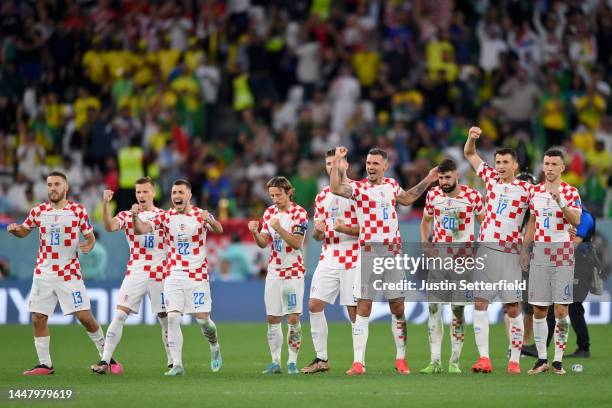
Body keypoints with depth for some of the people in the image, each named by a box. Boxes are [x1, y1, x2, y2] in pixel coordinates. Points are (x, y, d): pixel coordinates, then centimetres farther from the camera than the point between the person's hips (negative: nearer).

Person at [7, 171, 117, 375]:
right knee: (38, 318, -1)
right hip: (44, 272, 3)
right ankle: (44, 364, 10)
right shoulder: (38, 211, 4)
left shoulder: (78, 211, -3)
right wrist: (15, 229, -6)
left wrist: (88, 246, -19)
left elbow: (90, 236, 4)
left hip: (70, 273, -3)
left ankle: (106, 356, 10)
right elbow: (24, 231, 17)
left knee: (85, 317, -6)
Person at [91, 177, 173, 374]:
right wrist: (105, 204, -31)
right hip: (134, 274, -1)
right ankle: (104, 361, -13)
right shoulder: (127, 216, 4)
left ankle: (172, 363, 18)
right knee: (119, 316, -11)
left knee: (165, 320, 5)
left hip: (159, 275, 1)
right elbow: (110, 226, -17)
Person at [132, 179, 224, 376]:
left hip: (197, 275, -2)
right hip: (173, 276, 2)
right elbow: (142, 230, -9)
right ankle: (177, 364, -6)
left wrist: (210, 221, -46)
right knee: (172, 318, -10)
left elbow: (219, 230, -23)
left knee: (202, 318, -2)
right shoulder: (166, 217, 1)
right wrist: (135, 216, -30)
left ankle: (215, 347, 29)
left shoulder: (201, 215, -5)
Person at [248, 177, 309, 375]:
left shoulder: (299, 213, -7)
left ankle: (292, 362, -2)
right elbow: (263, 243, 5)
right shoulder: (269, 212, 9)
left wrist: (279, 228, -27)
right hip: (274, 272, 5)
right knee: (272, 319, 3)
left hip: (293, 272, -5)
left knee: (293, 318, -8)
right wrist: (255, 233, -15)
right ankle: (275, 362, 8)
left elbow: (297, 243, -16)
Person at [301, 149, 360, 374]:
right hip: (328, 258, 5)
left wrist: (346, 229, -22)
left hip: (352, 260, -5)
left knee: (354, 310, -5)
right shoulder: (322, 197, 14)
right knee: (314, 305, -3)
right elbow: (317, 235, 16)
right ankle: (321, 359, 6)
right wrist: (318, 231, -8)